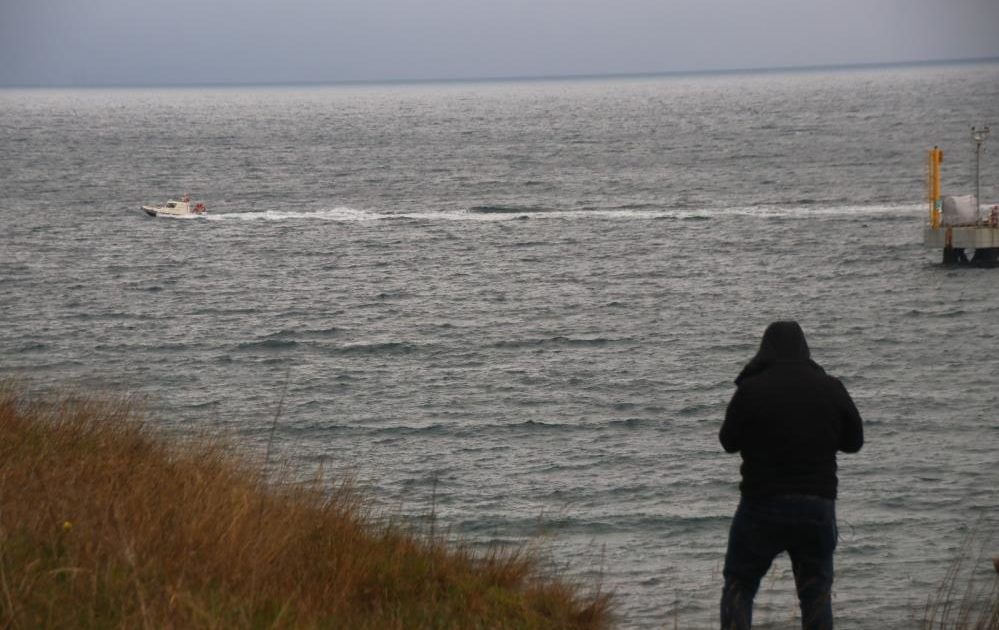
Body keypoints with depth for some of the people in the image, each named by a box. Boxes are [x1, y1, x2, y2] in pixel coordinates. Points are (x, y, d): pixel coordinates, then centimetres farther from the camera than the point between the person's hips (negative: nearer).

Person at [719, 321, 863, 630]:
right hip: (818, 507, 3)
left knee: (739, 585, 9)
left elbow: (729, 441, 2)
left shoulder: (751, 390, -10)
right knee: (816, 591, 13)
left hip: (762, 505, -3)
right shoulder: (831, 389, 0)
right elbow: (854, 441, 10)